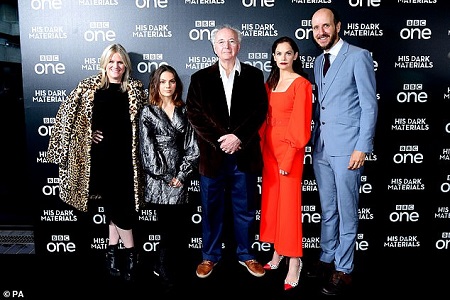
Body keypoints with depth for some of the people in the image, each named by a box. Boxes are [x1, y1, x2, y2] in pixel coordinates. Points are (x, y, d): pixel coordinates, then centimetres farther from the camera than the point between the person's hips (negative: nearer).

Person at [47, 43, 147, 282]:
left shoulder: (135, 89, 5)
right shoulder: (89, 86, 4)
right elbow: (68, 113, 7)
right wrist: (88, 135, 0)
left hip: (125, 156, 0)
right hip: (100, 156, 0)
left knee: (118, 203, 2)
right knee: (114, 203, 6)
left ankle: (113, 249, 16)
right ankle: (130, 251, 18)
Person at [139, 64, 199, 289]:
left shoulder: (184, 111, 10)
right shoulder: (148, 112, 4)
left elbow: (192, 146, 4)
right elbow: (148, 148, -3)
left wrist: (181, 175, -5)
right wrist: (167, 177, -6)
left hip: (180, 177, 3)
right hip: (158, 177, -2)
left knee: (177, 223, 3)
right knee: (167, 227, -2)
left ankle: (162, 266, 23)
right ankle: (165, 272, 16)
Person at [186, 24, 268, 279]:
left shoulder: (254, 75, 6)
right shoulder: (200, 78, 6)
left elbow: (260, 111, -1)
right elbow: (195, 115, -2)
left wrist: (238, 137, -14)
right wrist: (219, 141, -12)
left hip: (245, 154, 0)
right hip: (212, 155, 0)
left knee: (246, 209, 12)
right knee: (212, 209, 11)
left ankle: (246, 254, 30)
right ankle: (210, 256, 28)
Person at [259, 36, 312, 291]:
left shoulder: (301, 84, -7)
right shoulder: (270, 83, 14)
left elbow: (301, 124, -12)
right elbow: (265, 118, 13)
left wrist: (289, 157, -16)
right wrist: (262, 147, 6)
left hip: (289, 148, -7)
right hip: (269, 147, 7)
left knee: (289, 202, -4)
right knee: (271, 200, 10)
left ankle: (294, 261, 9)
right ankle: (278, 252, 24)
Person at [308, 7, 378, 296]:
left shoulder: (359, 56, -5)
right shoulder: (318, 61, 16)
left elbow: (370, 105, -9)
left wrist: (362, 147, -14)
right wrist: (314, 140, 13)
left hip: (347, 149, -6)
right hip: (321, 149, 7)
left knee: (346, 212, 3)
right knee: (327, 210, 16)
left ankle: (343, 270, 16)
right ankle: (327, 259, 30)